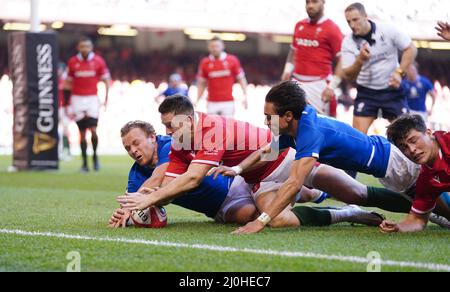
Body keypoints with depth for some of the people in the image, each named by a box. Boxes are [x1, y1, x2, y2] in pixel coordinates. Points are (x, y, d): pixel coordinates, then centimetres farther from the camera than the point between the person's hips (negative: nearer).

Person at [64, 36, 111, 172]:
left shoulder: (98, 61, 0)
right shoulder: (73, 62, 3)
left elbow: (106, 80, 5)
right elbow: (69, 83, 11)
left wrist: (106, 98, -4)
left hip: (92, 98, -1)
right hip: (77, 99, 1)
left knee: (93, 130, -13)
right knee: (82, 133, 2)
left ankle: (95, 156, 11)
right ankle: (84, 162, 10)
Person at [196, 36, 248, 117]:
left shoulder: (232, 60, 1)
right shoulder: (205, 63, 4)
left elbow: (241, 79, 5)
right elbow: (201, 84, 11)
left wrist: (245, 96, -3)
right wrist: (197, 101, 4)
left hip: (228, 102, -1)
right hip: (212, 103, 1)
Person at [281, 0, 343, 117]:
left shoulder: (332, 28, -6)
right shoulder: (299, 25, 13)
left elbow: (342, 62, -7)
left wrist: (332, 86, -15)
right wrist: (288, 70, 9)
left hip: (319, 84, -6)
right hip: (297, 82, 6)